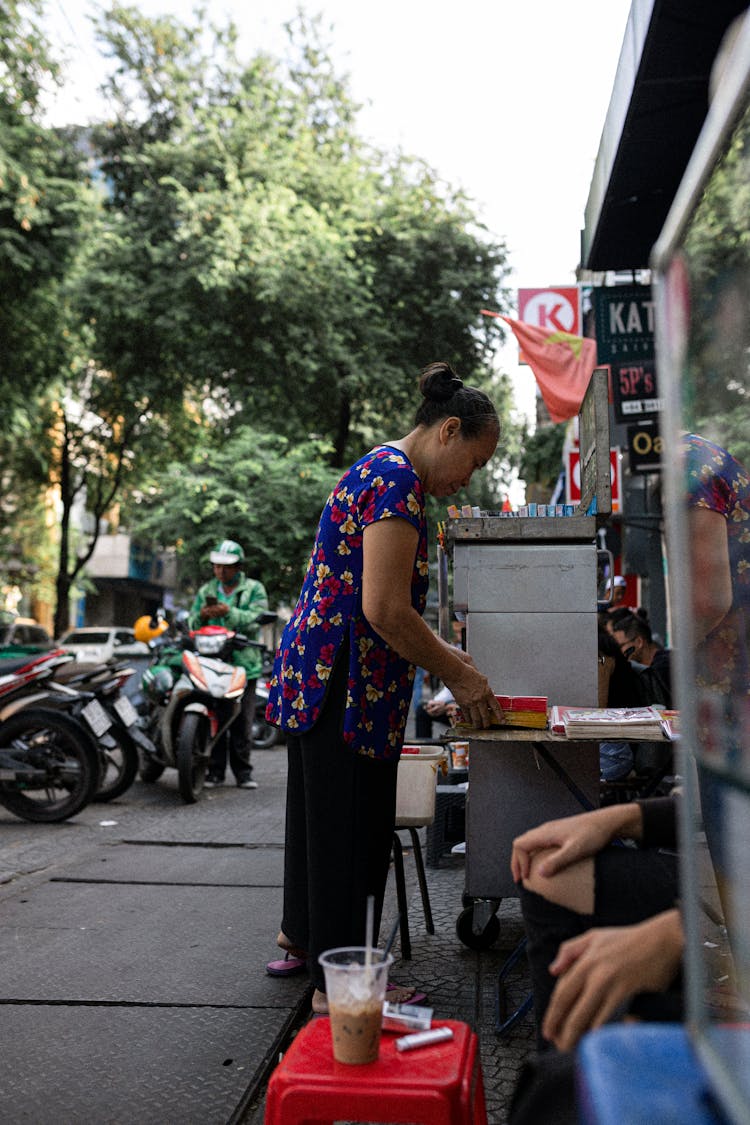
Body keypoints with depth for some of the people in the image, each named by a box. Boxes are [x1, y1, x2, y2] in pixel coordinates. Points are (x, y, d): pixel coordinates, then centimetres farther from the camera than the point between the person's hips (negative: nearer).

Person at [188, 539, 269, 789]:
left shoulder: (254, 589, 8)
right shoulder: (206, 590, 19)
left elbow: (256, 620, -8)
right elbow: (192, 624, 13)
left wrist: (229, 612, -21)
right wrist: (201, 616, -9)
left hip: (244, 662, -2)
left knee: (243, 720, -2)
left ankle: (243, 770, 7)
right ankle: (215, 770, 4)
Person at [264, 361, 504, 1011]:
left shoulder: (379, 468, 16)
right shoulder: (399, 478, -17)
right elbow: (384, 609, -23)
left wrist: (442, 654, 18)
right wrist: (457, 675, -12)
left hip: (313, 670, 11)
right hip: (345, 683, -11)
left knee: (320, 808, 23)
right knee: (349, 820, 1)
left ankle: (302, 933, 42)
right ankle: (338, 983, 17)